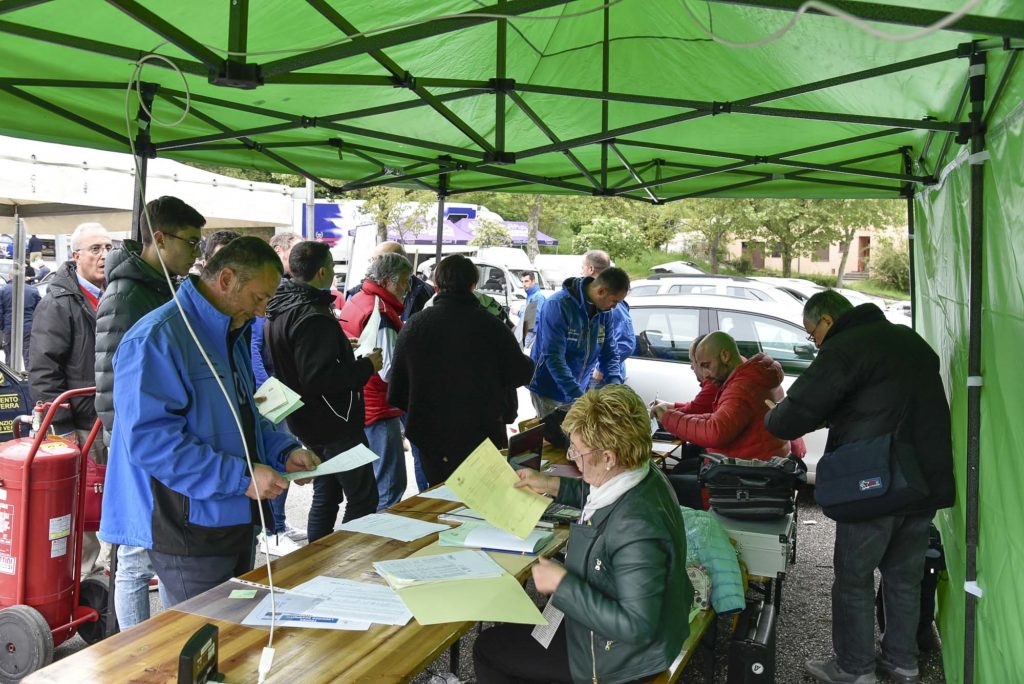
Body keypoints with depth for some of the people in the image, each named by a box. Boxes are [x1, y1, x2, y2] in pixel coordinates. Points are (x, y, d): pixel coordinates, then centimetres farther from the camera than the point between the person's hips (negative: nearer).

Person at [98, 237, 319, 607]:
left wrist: (285, 452, 5)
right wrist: (242, 478, -26)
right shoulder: (157, 337, -18)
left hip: (236, 521, 10)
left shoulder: (231, 336, 14)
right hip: (190, 535, -9)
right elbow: (150, 440, -27)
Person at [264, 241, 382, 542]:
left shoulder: (279, 310, 8)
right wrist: (367, 366, -18)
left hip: (306, 423, 10)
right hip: (335, 424, -10)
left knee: (325, 494, 20)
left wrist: (343, 349, 15)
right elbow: (319, 379, -29)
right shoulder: (313, 316, -24)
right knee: (363, 498, 0)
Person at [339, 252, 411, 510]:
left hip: (357, 408, 10)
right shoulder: (381, 313, -19)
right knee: (390, 486, -4)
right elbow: (390, 371, -23)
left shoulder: (354, 302, 12)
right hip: (378, 411, -10)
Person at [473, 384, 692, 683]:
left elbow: (636, 627, -34)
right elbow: (603, 496, 14)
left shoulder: (637, 530, -39)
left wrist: (563, 584, -29)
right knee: (516, 620, 27)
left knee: (487, 649, 4)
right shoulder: (644, 475, -11)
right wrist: (552, 485, 8)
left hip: (622, 656, -9)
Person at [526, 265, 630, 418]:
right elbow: (553, 357, -27)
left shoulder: (604, 312, -1)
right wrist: (579, 396, -33)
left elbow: (609, 354, 5)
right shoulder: (558, 305, -22)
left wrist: (615, 384, -14)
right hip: (549, 391, -6)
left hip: (578, 390, 6)